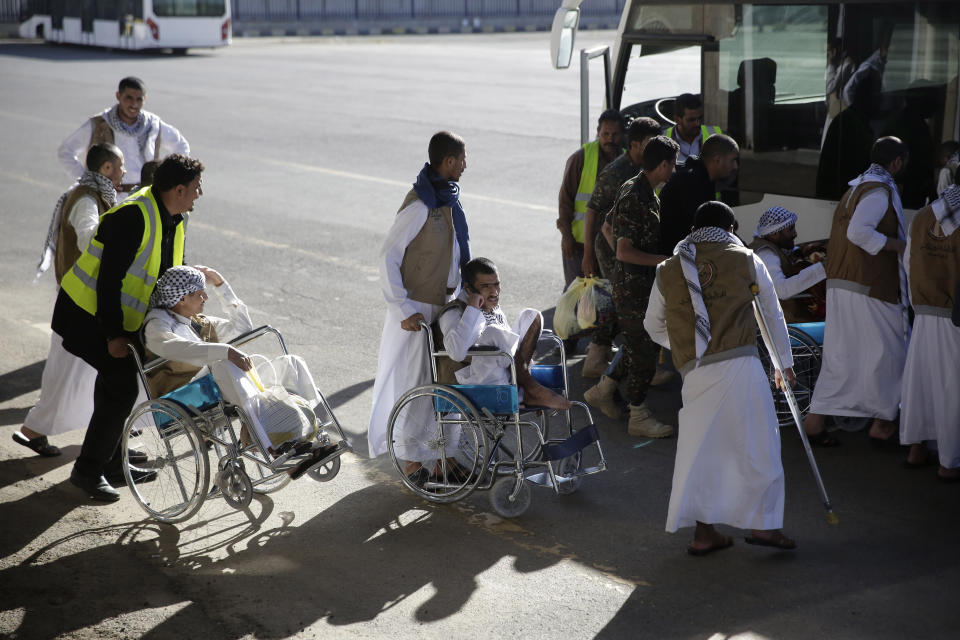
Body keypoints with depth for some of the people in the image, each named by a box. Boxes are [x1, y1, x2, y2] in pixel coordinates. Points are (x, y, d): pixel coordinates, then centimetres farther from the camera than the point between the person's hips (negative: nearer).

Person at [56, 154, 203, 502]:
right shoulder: (132, 216, -26)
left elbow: (168, 276, 15)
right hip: (89, 313, -9)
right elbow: (109, 278, -27)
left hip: (120, 316, 10)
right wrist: (114, 335, -26)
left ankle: (112, 463, 30)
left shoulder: (172, 221, 4)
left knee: (119, 382, 16)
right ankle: (88, 470, 1)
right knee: (122, 388, -11)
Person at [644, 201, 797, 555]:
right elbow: (773, 315, 19)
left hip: (695, 372, 3)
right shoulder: (746, 260, 9)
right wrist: (785, 362, 31)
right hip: (740, 364, -3)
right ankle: (762, 524, 8)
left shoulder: (668, 271, 15)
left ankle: (703, 531, 13)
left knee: (701, 446, 11)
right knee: (757, 442, 6)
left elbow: (653, 326, 26)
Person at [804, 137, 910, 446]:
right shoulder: (880, 189, -12)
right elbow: (859, 231, -25)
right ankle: (882, 423, 9)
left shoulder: (855, 188, 17)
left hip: (840, 282, 9)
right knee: (888, 352, 2)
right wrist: (900, 245, -17)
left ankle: (815, 418, 10)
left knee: (841, 354, 11)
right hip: (869, 288, -9)